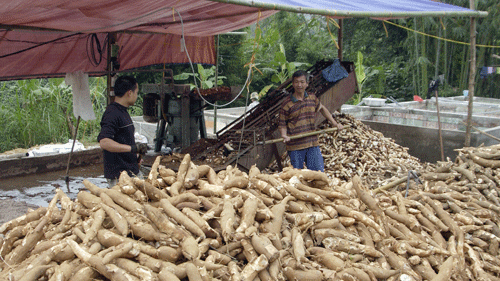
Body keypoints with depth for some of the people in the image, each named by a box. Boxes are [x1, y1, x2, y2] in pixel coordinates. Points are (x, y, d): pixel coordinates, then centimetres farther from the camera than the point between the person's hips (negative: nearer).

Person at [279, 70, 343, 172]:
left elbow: (322, 108, 26)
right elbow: (282, 124, 0)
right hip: (295, 146, -3)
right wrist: (284, 136, -21)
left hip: (313, 144, 3)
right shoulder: (287, 104, -6)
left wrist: (335, 124, 23)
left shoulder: (312, 98, 6)